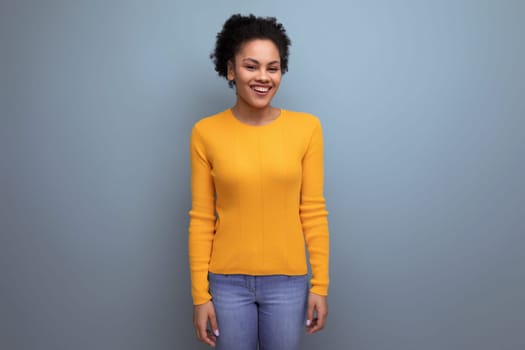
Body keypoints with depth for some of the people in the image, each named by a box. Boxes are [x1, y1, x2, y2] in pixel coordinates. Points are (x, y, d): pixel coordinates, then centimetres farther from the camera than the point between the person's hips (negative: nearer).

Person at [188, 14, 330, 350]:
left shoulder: (306, 127, -6)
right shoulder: (206, 132, -7)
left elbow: (314, 211, -2)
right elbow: (202, 219, -3)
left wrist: (320, 284, -2)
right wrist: (200, 294, -3)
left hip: (288, 281, 1)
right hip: (228, 281, 0)